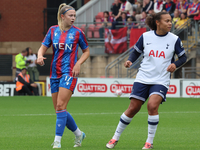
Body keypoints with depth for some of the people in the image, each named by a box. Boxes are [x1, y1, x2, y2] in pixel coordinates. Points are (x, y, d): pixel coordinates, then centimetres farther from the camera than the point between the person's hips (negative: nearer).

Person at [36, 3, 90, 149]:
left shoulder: (77, 32, 0)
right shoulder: (53, 30, 7)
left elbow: (86, 51, 9)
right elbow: (43, 47, 8)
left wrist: (78, 63, -7)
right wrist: (40, 56, -15)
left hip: (69, 72, -5)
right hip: (55, 73, 5)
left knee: (61, 106, -16)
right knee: (59, 109, 6)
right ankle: (79, 134, 25)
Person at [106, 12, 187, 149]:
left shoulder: (174, 39, -3)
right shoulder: (146, 36, 0)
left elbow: (183, 57, 6)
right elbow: (136, 51, 12)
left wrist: (175, 64, -13)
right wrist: (130, 61, -7)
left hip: (161, 81, -1)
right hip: (143, 79, 1)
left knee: (152, 105, -24)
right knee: (133, 108, 2)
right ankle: (115, 138, 20)